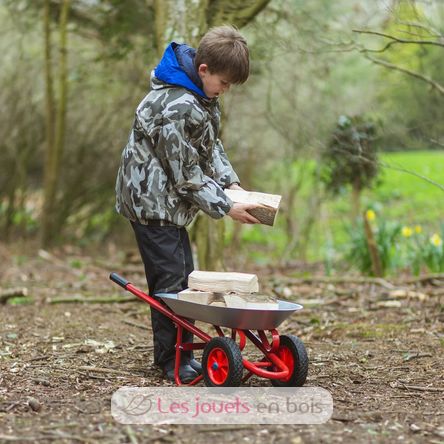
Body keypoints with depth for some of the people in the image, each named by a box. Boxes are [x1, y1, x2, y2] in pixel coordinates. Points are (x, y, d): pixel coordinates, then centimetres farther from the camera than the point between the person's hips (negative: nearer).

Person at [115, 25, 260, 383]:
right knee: (169, 280, -9)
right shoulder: (178, 107, -27)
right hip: (152, 199, -10)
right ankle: (172, 363, -2)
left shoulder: (203, 93, 5)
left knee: (184, 277, 13)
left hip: (169, 199, 10)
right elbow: (186, 172, -22)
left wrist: (231, 182, 1)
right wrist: (226, 208, -18)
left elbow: (210, 146, 14)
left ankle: (182, 352, 21)